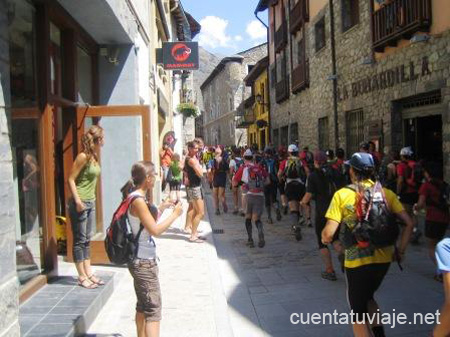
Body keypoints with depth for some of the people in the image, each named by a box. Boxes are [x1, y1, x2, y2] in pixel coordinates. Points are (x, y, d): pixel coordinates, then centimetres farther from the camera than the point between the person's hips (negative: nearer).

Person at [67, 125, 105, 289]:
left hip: (90, 202, 8)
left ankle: (88, 273, 22)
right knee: (80, 240, 1)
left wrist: (91, 199, 13)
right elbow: (71, 179, -16)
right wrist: (78, 201, -21)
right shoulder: (83, 156, -15)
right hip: (80, 203, -8)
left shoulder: (94, 156, 7)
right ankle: (82, 277, 9)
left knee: (87, 239, 13)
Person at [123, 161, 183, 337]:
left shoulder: (136, 198, 10)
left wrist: (161, 208, 16)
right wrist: (175, 214, -15)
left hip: (140, 260, 10)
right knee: (153, 310, -7)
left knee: (143, 306, 20)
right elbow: (155, 230, -25)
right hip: (144, 262, -10)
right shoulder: (138, 200, -20)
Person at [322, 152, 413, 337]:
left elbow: (328, 233, -16)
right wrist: (401, 250, 6)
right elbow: (409, 223, -3)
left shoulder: (342, 195, -10)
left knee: (358, 312, 14)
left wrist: (324, 238, 6)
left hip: (357, 260, -4)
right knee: (367, 297, 31)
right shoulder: (386, 193, 1)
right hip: (384, 258, 4)